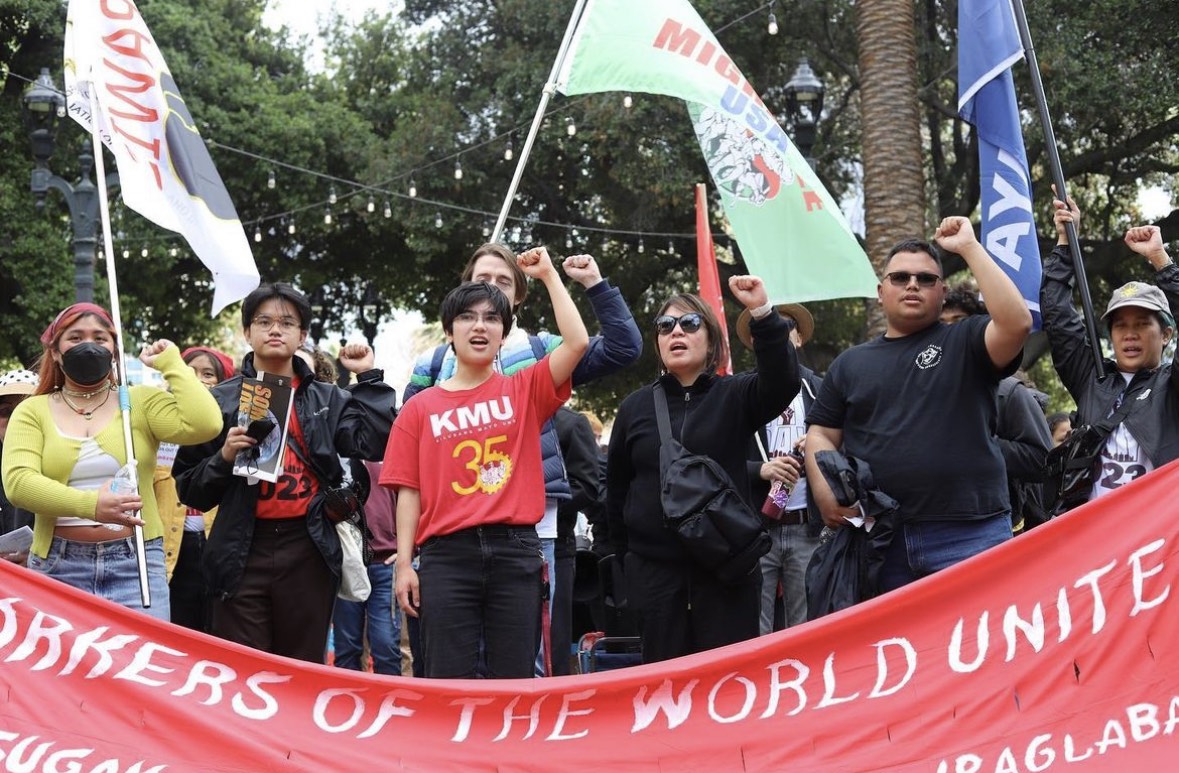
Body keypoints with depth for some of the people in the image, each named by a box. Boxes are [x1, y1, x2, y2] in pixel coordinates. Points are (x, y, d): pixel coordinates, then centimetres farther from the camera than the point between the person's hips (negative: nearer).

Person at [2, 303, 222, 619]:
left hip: (135, 561, 0)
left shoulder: (142, 402, 8)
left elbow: (204, 425, -9)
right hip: (58, 565, 1)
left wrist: (170, 363, 0)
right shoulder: (32, 412, 9)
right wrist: (90, 504, -23)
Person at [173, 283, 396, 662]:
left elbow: (374, 443, -4)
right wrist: (224, 457, -11)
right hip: (243, 550, -1)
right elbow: (189, 487, 6)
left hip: (309, 550, 2)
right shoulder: (220, 400, 8)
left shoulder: (328, 399, 13)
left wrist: (369, 378, -1)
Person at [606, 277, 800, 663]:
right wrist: (626, 556, 14)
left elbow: (782, 382, -19)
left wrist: (762, 313, -32)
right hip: (655, 570, 2)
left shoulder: (735, 396, 3)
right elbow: (617, 490, 15)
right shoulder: (635, 407, 9)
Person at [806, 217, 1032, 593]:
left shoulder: (966, 343, 8)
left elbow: (1017, 322, -12)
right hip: (877, 537, 3)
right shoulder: (850, 363, 18)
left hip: (970, 535, -3)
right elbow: (821, 436, 16)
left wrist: (969, 248, -7)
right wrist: (825, 492, -4)